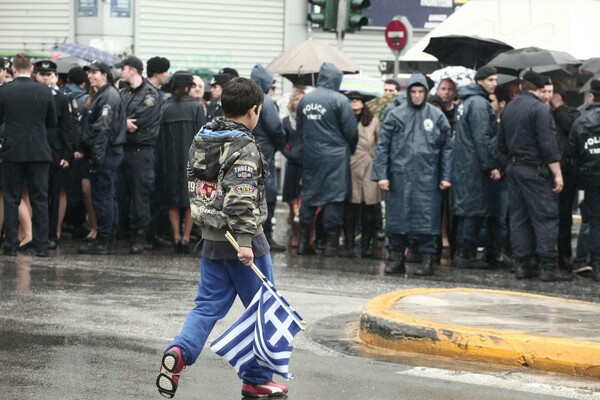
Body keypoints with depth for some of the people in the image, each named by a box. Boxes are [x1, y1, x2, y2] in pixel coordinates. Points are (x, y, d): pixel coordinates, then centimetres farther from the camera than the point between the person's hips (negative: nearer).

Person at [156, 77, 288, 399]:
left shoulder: (201, 140, 9)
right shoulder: (244, 148, -17)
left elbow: (194, 185, 18)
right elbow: (241, 197, -25)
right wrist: (244, 239, -27)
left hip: (211, 238, 7)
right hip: (243, 243, -7)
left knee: (208, 306, 11)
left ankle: (179, 351, -15)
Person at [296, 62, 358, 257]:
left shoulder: (305, 100, 4)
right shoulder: (340, 100, -12)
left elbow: (299, 128, 12)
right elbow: (351, 131, -9)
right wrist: (350, 149, 9)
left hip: (310, 155, 5)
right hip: (335, 156, -5)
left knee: (308, 196, 12)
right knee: (335, 197, -1)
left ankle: (304, 241, 14)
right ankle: (332, 242, -1)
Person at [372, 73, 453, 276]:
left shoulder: (436, 116, 4)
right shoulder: (396, 115, 3)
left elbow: (447, 148, 6)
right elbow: (382, 145, 2)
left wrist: (445, 176, 0)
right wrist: (381, 174, -5)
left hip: (427, 176, -1)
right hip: (399, 175, 1)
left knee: (426, 217, 0)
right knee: (397, 217, 5)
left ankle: (427, 259, 7)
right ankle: (397, 257, 15)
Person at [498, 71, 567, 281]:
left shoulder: (508, 109, 12)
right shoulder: (539, 108, -13)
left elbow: (501, 143, 19)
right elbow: (548, 144, -18)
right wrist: (557, 174, -16)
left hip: (514, 168, 8)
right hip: (535, 170, -8)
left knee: (519, 217, 9)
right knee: (546, 217, -5)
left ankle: (521, 264, 8)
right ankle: (548, 266, -9)